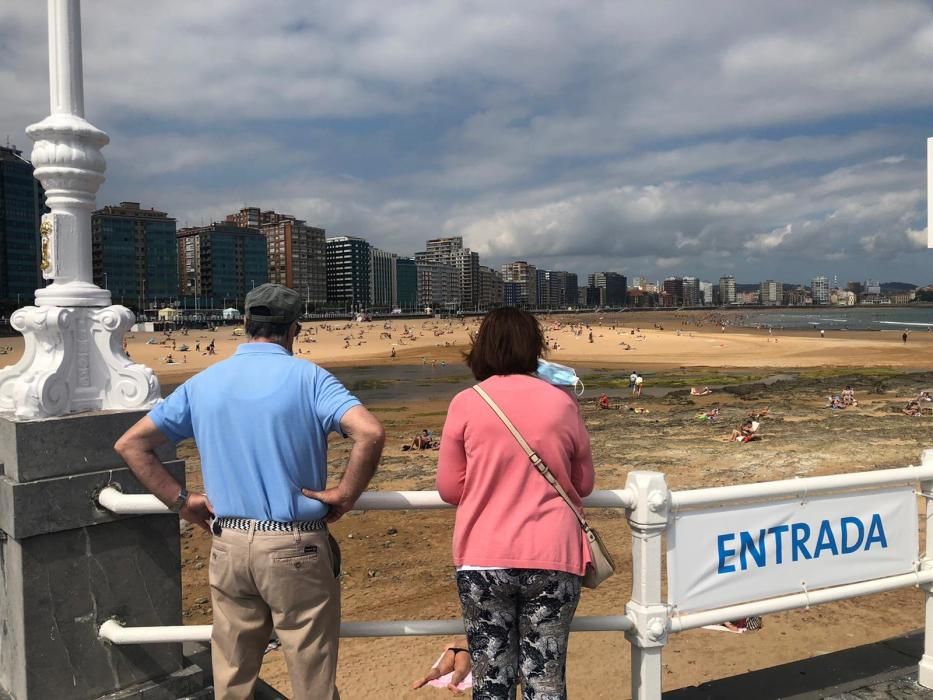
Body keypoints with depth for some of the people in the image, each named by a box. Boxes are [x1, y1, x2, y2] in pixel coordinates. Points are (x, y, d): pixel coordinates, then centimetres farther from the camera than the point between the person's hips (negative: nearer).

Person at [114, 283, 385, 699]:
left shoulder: (202, 384, 5)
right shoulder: (307, 377, -8)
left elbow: (131, 444, 9)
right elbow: (370, 433, -22)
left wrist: (180, 501, 7)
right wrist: (346, 495, -10)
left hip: (229, 546, 4)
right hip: (295, 547, -4)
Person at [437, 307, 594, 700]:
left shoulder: (465, 404, -3)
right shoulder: (561, 403, 1)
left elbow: (450, 489, 2)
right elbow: (583, 484, 10)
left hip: (483, 558, -1)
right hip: (552, 557, 1)